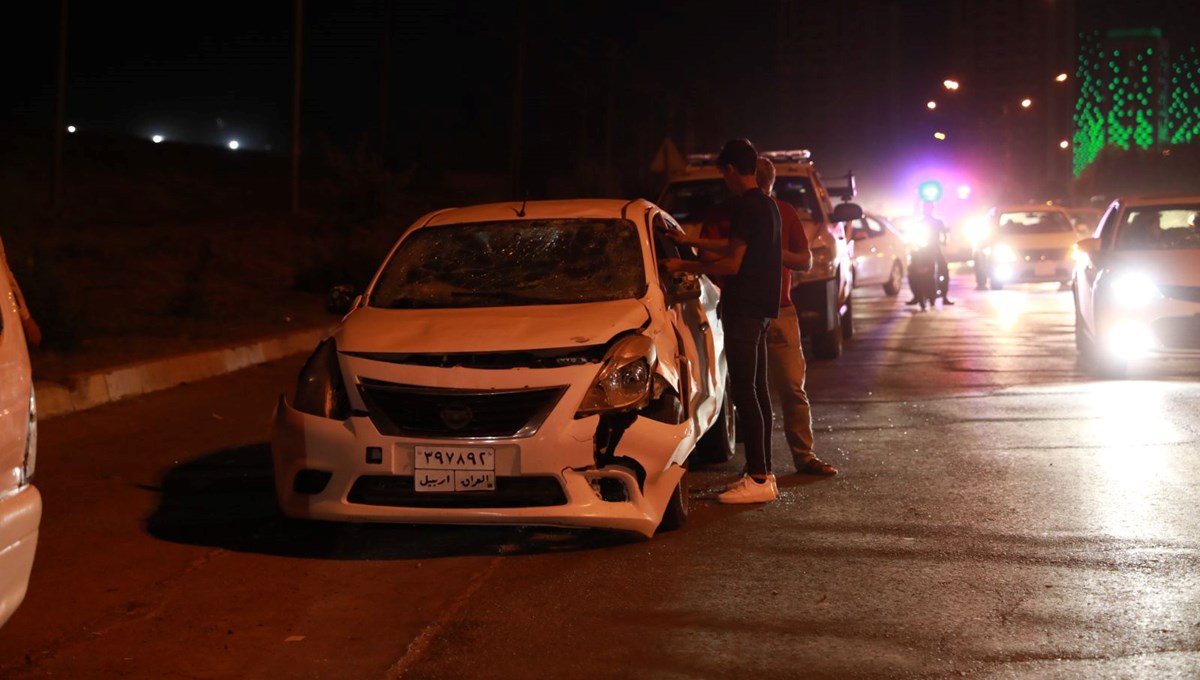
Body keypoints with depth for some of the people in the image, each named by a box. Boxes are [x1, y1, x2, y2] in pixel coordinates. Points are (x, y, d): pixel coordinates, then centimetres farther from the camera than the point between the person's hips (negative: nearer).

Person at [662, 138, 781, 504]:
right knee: (757, 390, 13)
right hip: (759, 307, 10)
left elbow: (732, 263, -19)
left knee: (744, 391, -9)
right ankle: (763, 474, 18)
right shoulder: (766, 205, 16)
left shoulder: (746, 206, -15)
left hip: (744, 306, -10)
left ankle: (758, 479, -10)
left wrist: (683, 266, -11)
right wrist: (691, 241, 37)